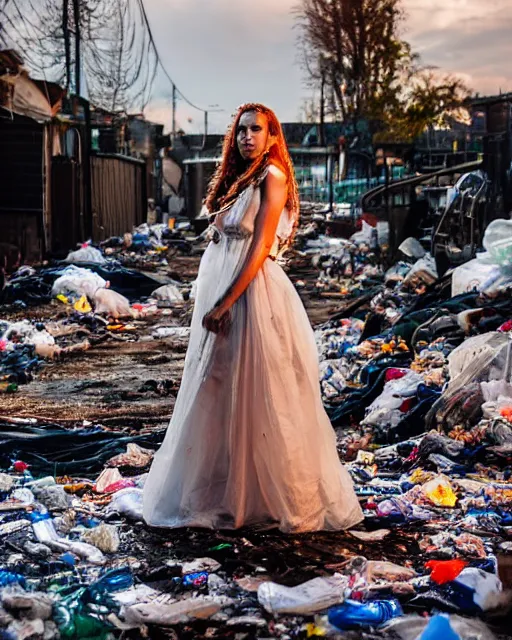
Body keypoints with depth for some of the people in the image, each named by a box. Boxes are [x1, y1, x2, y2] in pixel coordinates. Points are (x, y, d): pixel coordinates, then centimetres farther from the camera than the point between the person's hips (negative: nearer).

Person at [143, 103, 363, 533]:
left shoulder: (272, 177, -8)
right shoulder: (239, 179, 18)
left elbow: (260, 248, -15)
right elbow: (225, 243, 13)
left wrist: (224, 303, -18)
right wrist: (213, 302, 6)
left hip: (252, 293, -9)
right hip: (222, 294, 9)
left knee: (256, 398, -3)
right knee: (220, 397, 13)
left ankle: (287, 498, 10)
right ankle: (226, 494, 25)